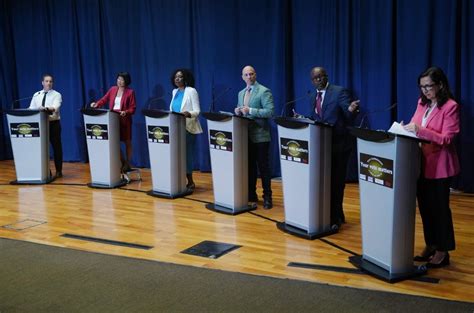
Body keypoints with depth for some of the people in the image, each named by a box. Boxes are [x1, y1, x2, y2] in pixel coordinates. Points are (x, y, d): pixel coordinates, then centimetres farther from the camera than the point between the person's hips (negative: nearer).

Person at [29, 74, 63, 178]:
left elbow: (55, 107, -21)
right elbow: (31, 108, 8)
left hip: (53, 123, -4)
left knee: (56, 147, 1)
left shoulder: (56, 95, -2)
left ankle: (58, 171, 10)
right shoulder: (36, 95, 12)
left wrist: (47, 108, -41)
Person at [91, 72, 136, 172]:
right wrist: (96, 104, -11)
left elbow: (133, 108, -7)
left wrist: (125, 112, -25)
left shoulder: (130, 92, -4)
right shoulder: (112, 89, 9)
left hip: (125, 120, -4)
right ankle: (122, 161, 19)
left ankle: (127, 164, 15)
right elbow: (104, 100, 7)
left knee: (127, 142, 4)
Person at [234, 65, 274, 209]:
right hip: (246, 135, 7)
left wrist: (250, 110, -22)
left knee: (263, 167, -1)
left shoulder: (264, 91, -8)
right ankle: (251, 195, 22)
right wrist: (238, 111, -2)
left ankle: (267, 197, 6)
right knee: (249, 166, 11)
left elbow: (270, 112, -17)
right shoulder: (241, 93, 15)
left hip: (260, 135, -6)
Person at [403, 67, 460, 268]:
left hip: (439, 165, -7)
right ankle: (430, 245, 28)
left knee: (439, 207, 2)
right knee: (424, 206, 14)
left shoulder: (450, 106, -13)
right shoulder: (422, 103, 9)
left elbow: (447, 139, -18)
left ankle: (443, 252, 14)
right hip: (422, 163, 7)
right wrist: (406, 128, -6)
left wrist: (421, 131, -27)